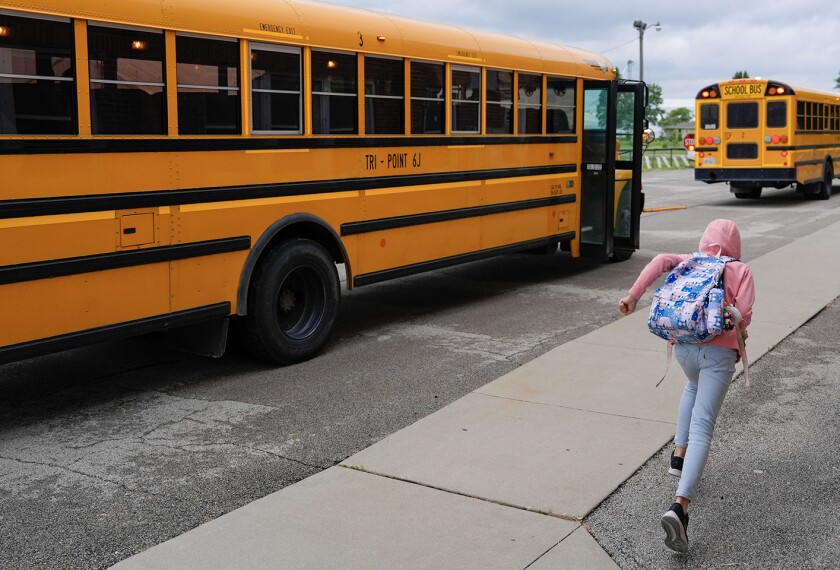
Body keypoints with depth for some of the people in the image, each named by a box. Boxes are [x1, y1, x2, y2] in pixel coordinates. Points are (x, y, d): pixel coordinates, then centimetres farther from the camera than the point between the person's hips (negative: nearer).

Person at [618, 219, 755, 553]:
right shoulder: (740, 270, 9)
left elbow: (661, 261, -4)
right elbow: (743, 315, -4)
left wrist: (633, 295, -6)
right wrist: (737, 341, 14)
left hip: (684, 345, 4)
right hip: (719, 351, -4)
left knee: (695, 386, 39)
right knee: (701, 428, -9)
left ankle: (679, 454, 31)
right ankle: (680, 505, -26)